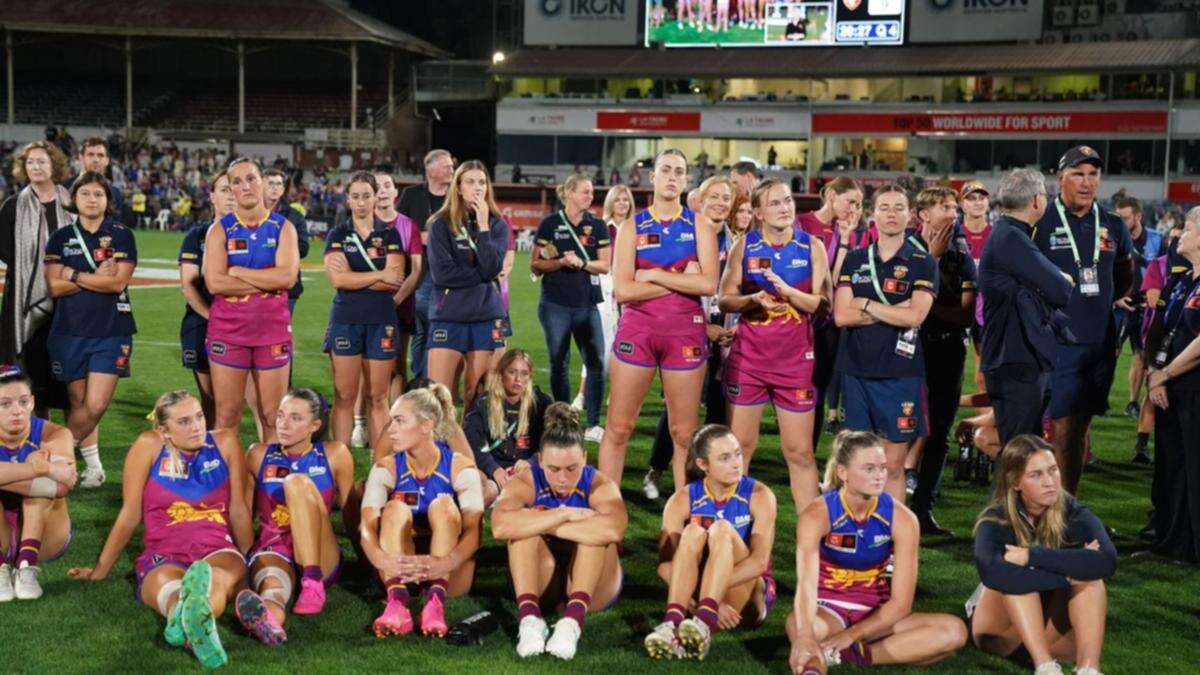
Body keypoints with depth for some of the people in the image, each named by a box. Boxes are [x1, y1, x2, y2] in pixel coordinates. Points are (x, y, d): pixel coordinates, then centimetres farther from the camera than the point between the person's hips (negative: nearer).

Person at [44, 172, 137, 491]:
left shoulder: (121, 236, 3)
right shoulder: (61, 237, 8)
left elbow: (119, 282, -10)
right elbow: (54, 286, -3)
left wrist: (74, 275, -7)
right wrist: (97, 278, -10)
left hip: (110, 332, -2)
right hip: (69, 331, 2)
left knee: (96, 405, -10)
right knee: (77, 402, 4)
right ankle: (90, 460, 21)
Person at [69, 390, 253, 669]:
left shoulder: (225, 442, 7)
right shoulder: (149, 445, 2)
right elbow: (130, 515, 8)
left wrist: (246, 558, 18)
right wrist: (100, 570, 12)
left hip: (218, 553, 0)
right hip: (163, 557, 0)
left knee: (223, 577, -39)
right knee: (168, 586, -39)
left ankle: (186, 621, -73)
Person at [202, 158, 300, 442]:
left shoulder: (282, 227, 6)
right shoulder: (220, 229, 4)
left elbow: (287, 276, -11)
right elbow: (214, 282, -10)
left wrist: (237, 272, -8)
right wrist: (267, 281, -10)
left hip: (273, 328, 1)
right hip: (228, 329, 0)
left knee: (273, 417, 4)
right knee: (226, 415, 1)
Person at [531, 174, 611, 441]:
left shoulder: (598, 226, 7)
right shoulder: (549, 224, 1)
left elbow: (605, 265, 3)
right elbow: (535, 266, 1)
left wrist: (581, 263, -13)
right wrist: (560, 262, -15)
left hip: (588, 304, 2)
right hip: (555, 304, -1)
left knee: (596, 363, -5)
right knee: (559, 364, 6)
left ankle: (593, 425, 4)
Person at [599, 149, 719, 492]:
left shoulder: (699, 225, 6)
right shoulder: (632, 227, 5)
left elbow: (708, 283, -9)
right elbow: (622, 290, -7)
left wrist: (653, 275, -9)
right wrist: (680, 279, -9)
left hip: (686, 332, 0)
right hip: (636, 330, 0)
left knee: (685, 433, 4)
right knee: (618, 428, 1)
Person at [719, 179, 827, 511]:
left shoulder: (812, 246, 2)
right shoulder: (744, 246, 2)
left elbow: (823, 304, -4)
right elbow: (725, 299, 1)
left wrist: (787, 291, -20)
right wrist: (752, 300, -19)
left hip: (796, 359, 0)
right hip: (747, 356, 0)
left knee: (800, 452, 2)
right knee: (739, 445, 5)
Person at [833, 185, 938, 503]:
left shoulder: (923, 263, 3)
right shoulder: (854, 260, 9)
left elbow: (914, 316, -12)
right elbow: (841, 316, -2)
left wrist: (865, 304, -6)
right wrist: (893, 310, -8)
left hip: (901, 372, -2)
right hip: (857, 369, 2)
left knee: (893, 463, 2)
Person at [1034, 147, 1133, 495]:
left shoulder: (1112, 226, 9)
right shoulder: (1040, 223, -6)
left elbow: (1124, 277, 25)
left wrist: (1102, 303, 14)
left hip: (1101, 341, 5)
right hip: (1056, 343, -5)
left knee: (1081, 427, 10)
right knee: (1061, 428, -7)